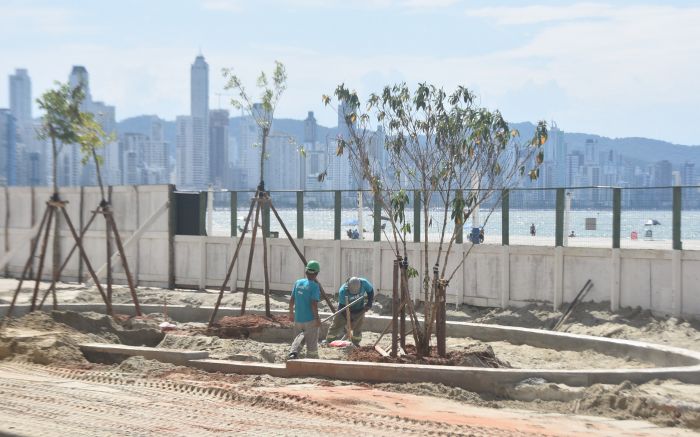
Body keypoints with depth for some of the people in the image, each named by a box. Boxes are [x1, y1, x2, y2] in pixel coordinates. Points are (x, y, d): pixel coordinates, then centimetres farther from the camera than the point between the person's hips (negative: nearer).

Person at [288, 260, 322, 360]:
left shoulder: (298, 283, 3)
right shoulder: (315, 286, -14)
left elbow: (291, 300, 8)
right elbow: (314, 304, -20)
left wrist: (291, 313, 21)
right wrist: (317, 318, -13)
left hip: (298, 318, 5)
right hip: (310, 319, -5)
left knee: (299, 339, 17)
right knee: (312, 344, 7)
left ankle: (293, 352, -8)